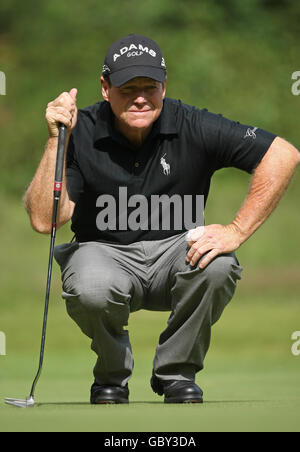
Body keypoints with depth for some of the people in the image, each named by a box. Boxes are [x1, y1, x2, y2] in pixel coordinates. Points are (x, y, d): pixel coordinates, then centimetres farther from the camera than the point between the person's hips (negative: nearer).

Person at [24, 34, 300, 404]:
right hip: (104, 251, -1)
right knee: (91, 290, -36)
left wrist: (237, 231, -20)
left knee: (217, 264, -32)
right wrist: (56, 141, -27)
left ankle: (176, 372, -6)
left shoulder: (192, 127, -12)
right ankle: (112, 375, 0)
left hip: (175, 249, 1)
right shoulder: (81, 133, -12)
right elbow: (44, 220, -20)